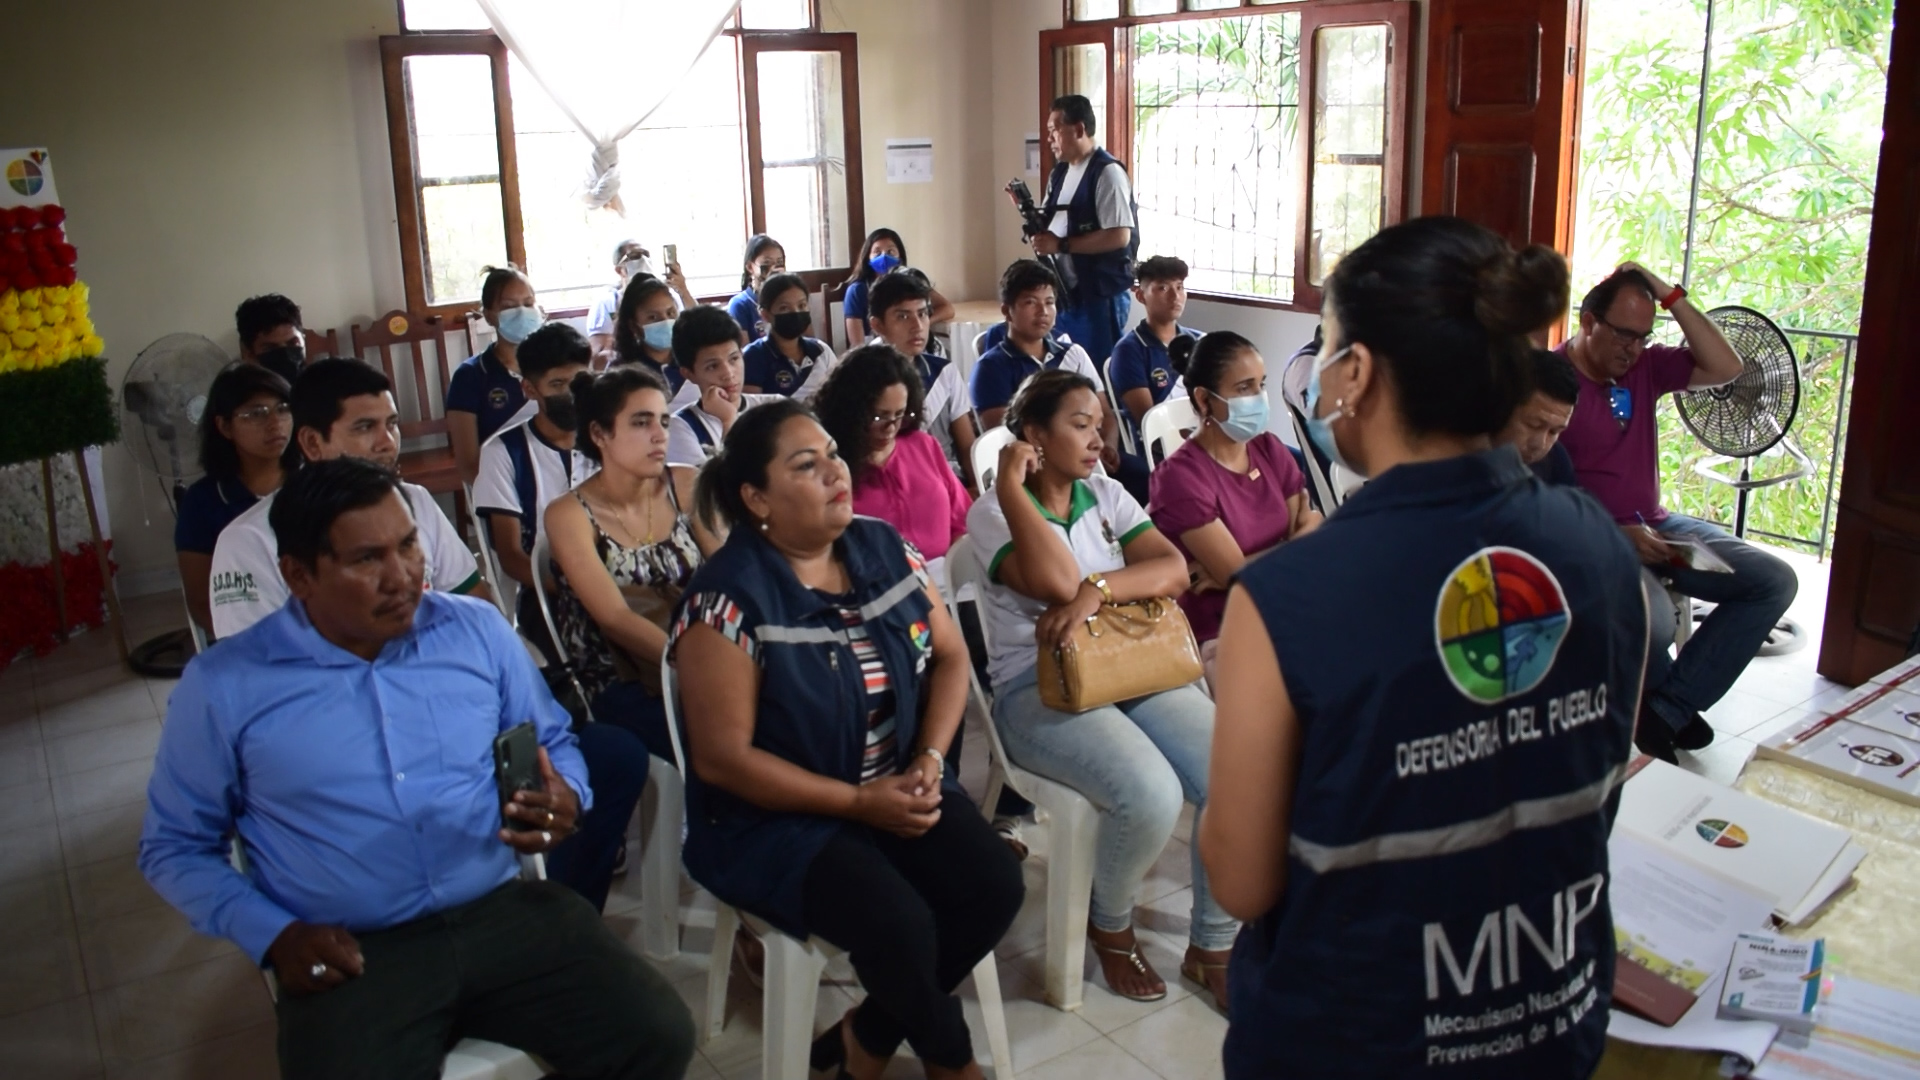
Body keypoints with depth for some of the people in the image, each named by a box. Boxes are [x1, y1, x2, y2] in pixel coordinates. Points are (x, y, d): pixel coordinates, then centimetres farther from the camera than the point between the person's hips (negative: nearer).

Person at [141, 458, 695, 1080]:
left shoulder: (479, 630, 6)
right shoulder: (223, 688, 0)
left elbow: (554, 744, 16)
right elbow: (174, 847, 10)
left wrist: (566, 802, -8)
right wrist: (273, 935, -6)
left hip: (506, 912, 2)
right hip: (353, 956, -2)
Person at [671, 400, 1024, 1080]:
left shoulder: (883, 548, 1)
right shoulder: (729, 597, -17)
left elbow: (950, 655, 8)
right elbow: (723, 757, -18)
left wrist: (929, 759, -9)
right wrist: (860, 802, -18)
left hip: (899, 786, 6)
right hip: (776, 818, -6)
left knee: (995, 887, -15)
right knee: (900, 924, -27)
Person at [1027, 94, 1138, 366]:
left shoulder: (1107, 172, -14)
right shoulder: (1059, 173, 12)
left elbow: (1119, 236, -21)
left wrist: (1061, 245, -21)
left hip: (1099, 294, -8)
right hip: (1063, 290, 8)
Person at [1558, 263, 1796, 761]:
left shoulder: (1645, 366, 8)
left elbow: (1726, 368, 0)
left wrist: (1671, 296, -6)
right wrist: (1617, 534, -25)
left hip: (1654, 526, 8)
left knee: (1775, 581, -7)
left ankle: (1667, 708, -14)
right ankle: (1675, 702, -2)